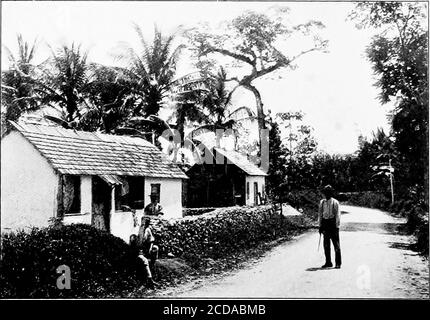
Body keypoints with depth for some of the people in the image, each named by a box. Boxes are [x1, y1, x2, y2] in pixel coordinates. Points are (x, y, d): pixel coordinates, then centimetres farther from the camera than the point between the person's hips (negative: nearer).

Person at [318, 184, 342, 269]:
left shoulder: (335, 202, -4)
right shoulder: (322, 202, 8)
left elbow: (337, 215, -4)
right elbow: (320, 214, 12)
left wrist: (337, 226, -8)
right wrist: (320, 225, 9)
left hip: (333, 223, -4)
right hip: (325, 223, 4)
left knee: (336, 244, -2)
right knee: (326, 245, 8)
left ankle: (338, 263, 5)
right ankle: (328, 262, 18)